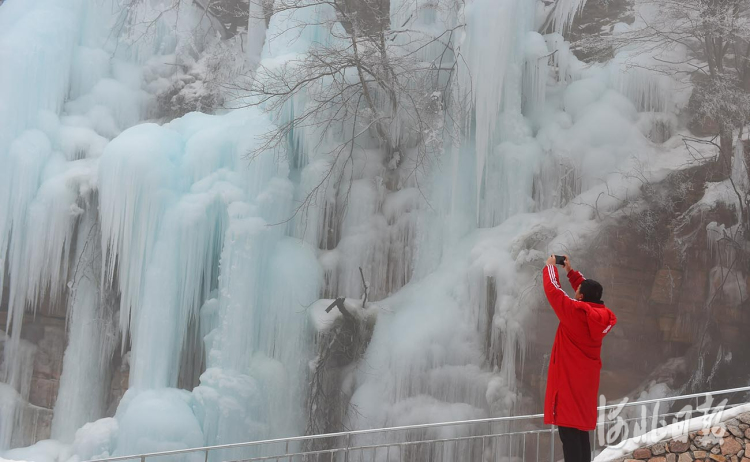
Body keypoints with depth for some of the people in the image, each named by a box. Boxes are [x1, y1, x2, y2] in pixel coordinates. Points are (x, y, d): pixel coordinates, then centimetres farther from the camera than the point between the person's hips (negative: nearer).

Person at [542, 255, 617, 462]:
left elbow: (553, 290, -10)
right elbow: (589, 291, 19)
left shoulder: (574, 312, -19)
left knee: (569, 434, -9)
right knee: (581, 433, 14)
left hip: (568, 380, -8)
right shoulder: (602, 315, 0)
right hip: (586, 381, 8)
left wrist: (551, 267, 7)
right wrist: (571, 271, 24)